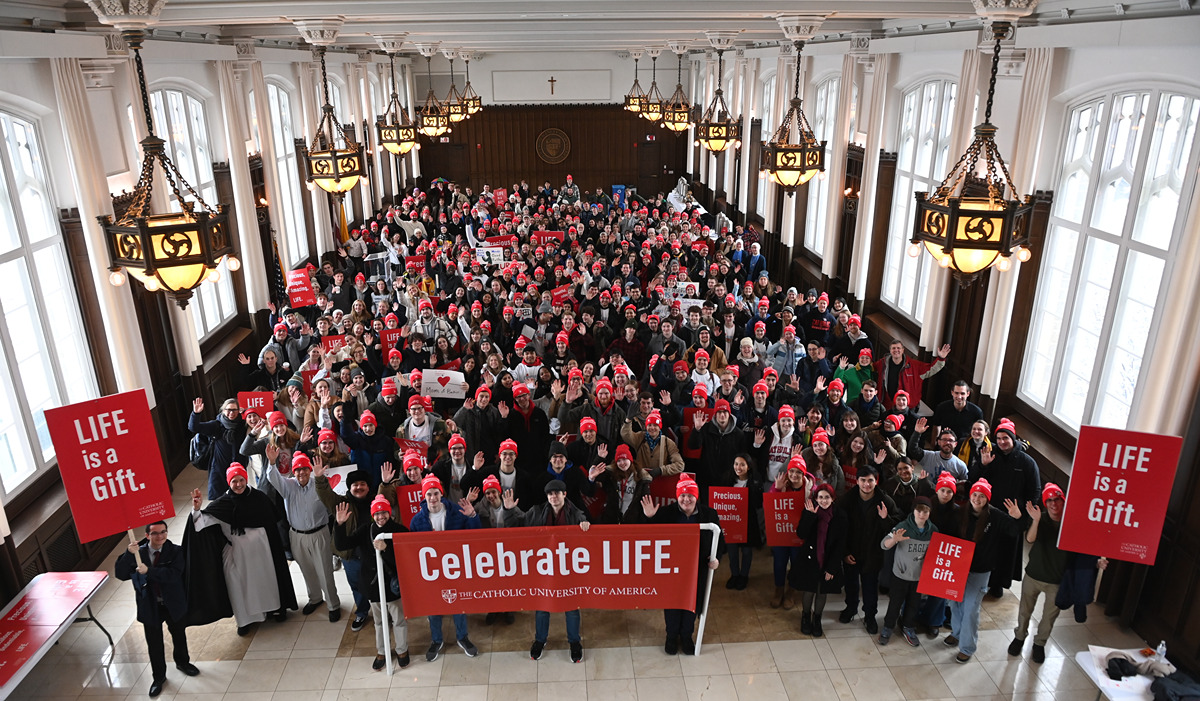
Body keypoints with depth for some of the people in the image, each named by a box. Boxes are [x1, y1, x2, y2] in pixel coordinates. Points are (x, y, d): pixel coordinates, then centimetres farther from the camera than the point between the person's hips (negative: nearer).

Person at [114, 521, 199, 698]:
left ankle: (182, 662, 50)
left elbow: (173, 574, -27)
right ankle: (158, 677, 33)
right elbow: (120, 574, -17)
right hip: (150, 607, 0)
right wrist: (128, 554, -31)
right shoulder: (137, 552, -9)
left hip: (174, 604, 0)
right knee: (154, 644, 11)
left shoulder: (175, 551, -14)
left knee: (179, 636, 22)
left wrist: (149, 571, -33)